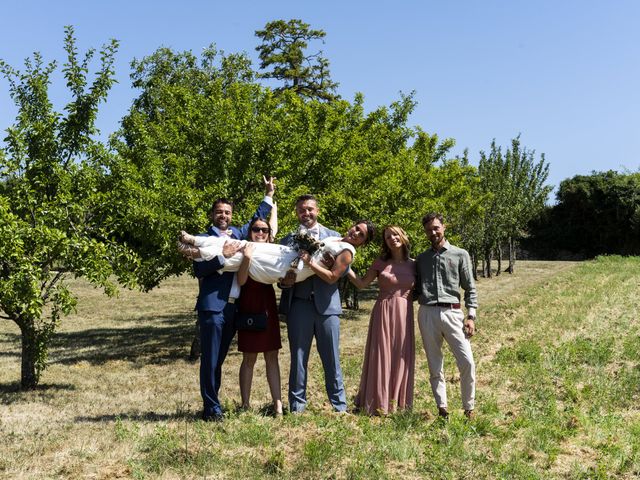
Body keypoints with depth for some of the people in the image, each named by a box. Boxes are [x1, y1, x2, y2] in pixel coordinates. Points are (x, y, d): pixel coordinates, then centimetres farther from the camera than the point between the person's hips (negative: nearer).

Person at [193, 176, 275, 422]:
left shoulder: (238, 234, 16)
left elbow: (256, 221, 32)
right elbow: (199, 270, -13)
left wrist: (269, 195, 31)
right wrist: (222, 255, -21)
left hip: (234, 307, 6)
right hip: (213, 306, -6)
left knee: (219, 360, 13)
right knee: (210, 360, -2)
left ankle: (213, 404, 22)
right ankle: (211, 408, 6)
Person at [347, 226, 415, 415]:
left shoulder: (413, 265, 7)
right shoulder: (381, 262, 3)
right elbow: (361, 283, 0)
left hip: (404, 314, 2)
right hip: (383, 312, -1)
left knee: (401, 358, 5)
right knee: (381, 356, 1)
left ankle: (398, 403, 18)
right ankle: (378, 404, 10)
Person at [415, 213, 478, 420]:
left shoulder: (460, 255, 8)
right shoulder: (421, 259, 16)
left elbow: (470, 288, 5)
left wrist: (471, 315, -3)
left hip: (452, 312, -2)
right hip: (427, 313, 3)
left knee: (467, 362, -9)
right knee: (435, 365, 6)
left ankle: (469, 407, 6)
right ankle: (442, 407, 15)